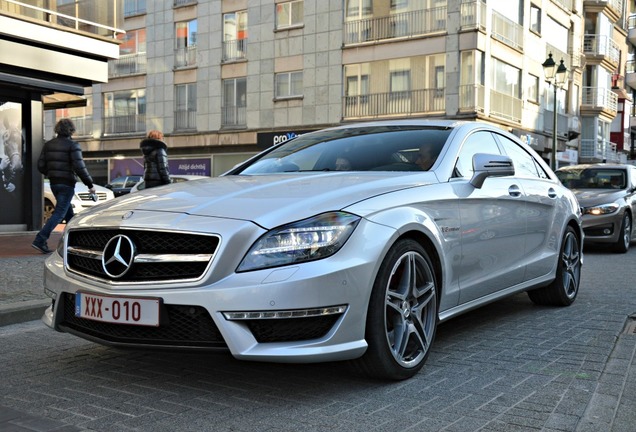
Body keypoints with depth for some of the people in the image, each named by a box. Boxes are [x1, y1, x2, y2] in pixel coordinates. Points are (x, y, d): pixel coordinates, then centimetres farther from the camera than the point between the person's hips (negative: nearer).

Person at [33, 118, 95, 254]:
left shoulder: (48, 145, 7)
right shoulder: (72, 145, -11)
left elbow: (41, 166, 6)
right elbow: (79, 167, -18)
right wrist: (90, 184, -11)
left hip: (54, 183, 7)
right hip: (67, 183, -7)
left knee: (69, 213, 19)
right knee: (59, 213, -5)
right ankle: (40, 240, -15)